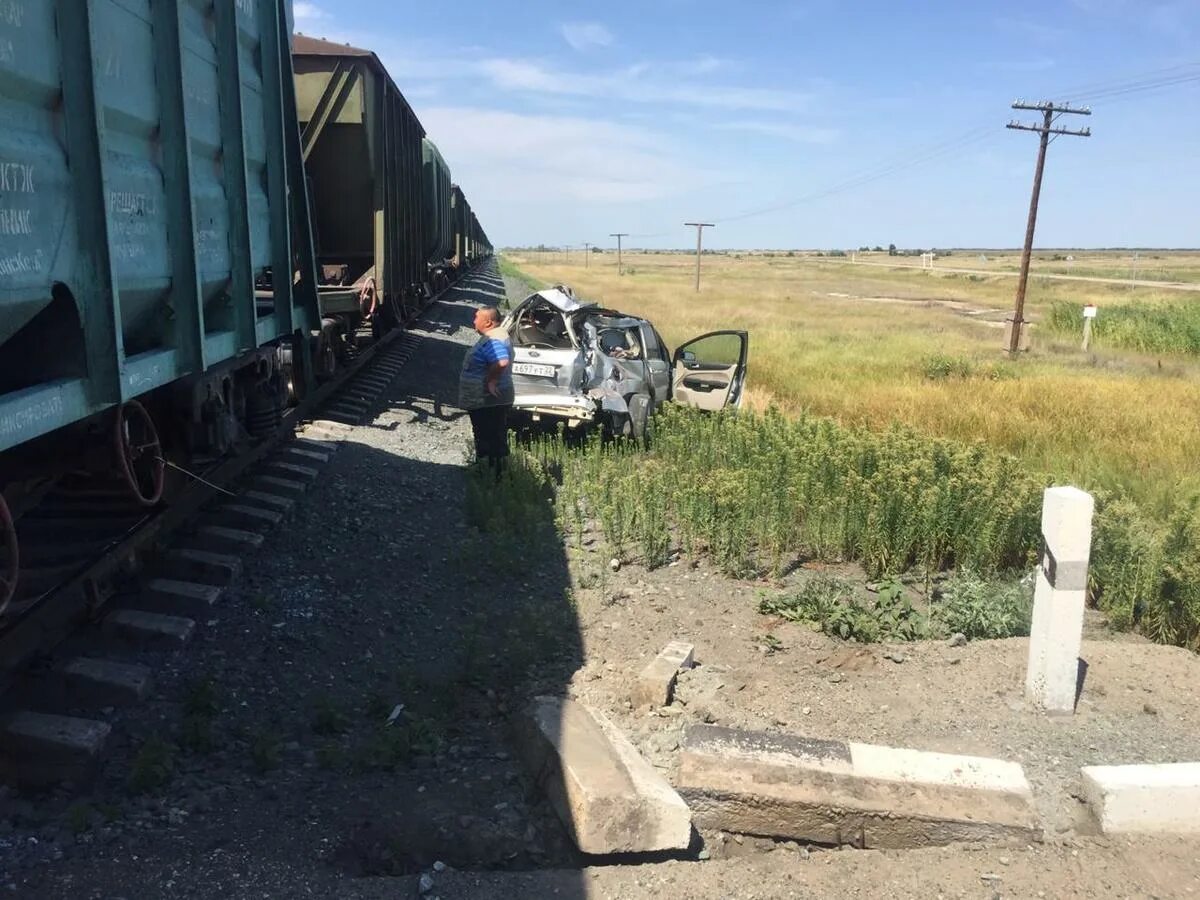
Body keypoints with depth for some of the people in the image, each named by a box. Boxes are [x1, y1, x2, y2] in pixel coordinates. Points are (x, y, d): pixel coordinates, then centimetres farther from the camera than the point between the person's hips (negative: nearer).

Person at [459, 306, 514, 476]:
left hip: (488, 402, -11)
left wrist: (491, 380, -29)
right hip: (487, 400, 11)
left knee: (489, 439, 0)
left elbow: (501, 362, -41)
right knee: (495, 438, 20)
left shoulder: (493, 341, -24)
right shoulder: (494, 336, 11)